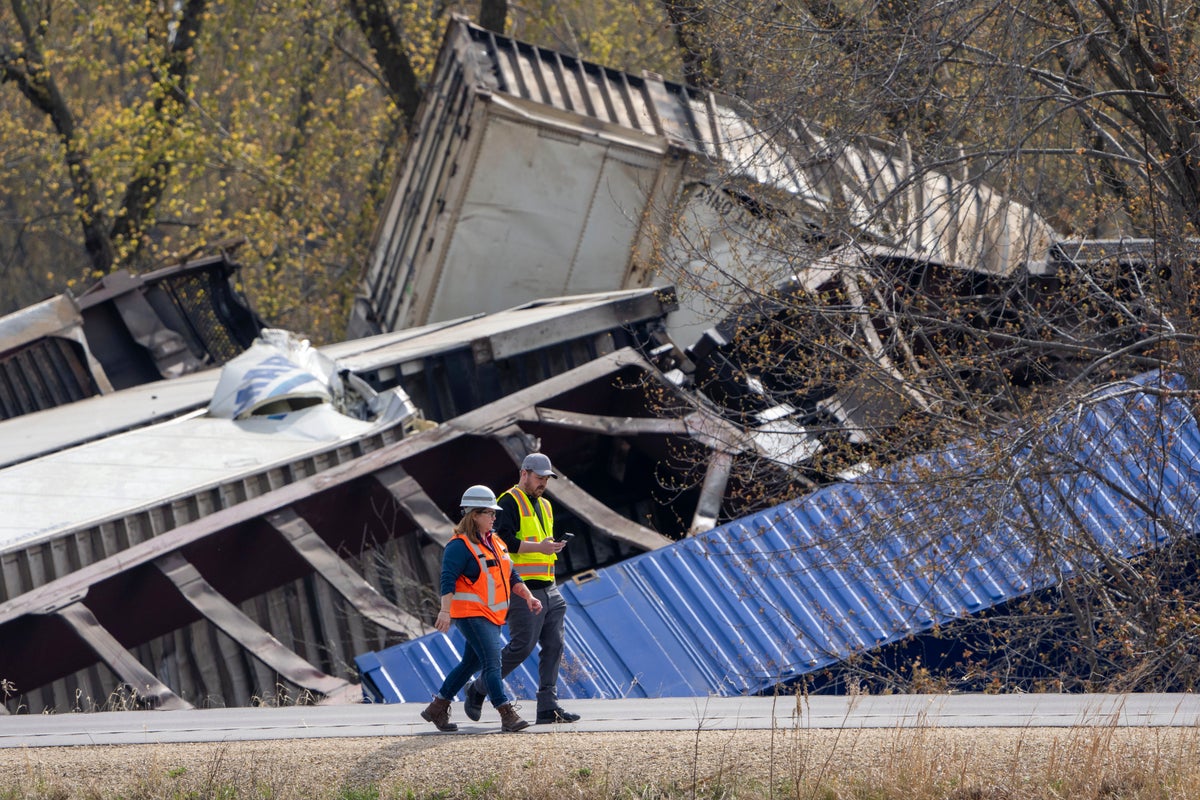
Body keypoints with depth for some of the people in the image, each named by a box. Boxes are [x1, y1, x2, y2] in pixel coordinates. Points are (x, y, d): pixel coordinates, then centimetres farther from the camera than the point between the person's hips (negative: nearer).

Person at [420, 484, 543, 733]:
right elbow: (448, 580, -20)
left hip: (492, 615, 9)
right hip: (471, 614, -9)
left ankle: (437, 708, 25)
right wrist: (445, 611, -29)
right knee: (492, 661, -16)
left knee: (471, 663, 14)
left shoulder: (496, 543, 16)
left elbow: (511, 576, 21)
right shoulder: (460, 546, -12)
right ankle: (507, 716, -21)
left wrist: (528, 596, 8)